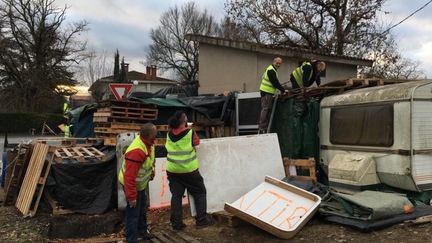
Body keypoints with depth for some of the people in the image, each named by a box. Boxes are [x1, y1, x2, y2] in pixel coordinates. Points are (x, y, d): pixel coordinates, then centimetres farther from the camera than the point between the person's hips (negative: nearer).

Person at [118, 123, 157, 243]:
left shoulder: (148, 142, -10)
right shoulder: (136, 152, -39)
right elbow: (129, 177, -36)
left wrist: (152, 170, 16)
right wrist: (131, 196, -31)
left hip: (140, 183, 9)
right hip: (132, 184, -9)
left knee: (142, 208, 25)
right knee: (133, 212, 3)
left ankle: (142, 230, 46)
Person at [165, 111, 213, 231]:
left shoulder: (169, 134, -1)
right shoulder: (190, 133, -14)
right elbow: (197, 142, 2)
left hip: (172, 170, 4)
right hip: (189, 170, -4)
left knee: (176, 195, 10)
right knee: (200, 193, 12)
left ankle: (176, 223, 13)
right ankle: (201, 220, 14)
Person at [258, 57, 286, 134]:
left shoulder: (271, 69, 19)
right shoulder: (271, 70, -14)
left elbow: (275, 82, 23)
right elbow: (275, 83, -18)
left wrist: (282, 89, 18)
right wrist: (283, 90, -12)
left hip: (266, 92, 11)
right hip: (267, 93, -11)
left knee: (265, 110, 13)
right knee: (265, 110, -11)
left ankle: (263, 128, 18)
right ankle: (262, 129, -10)